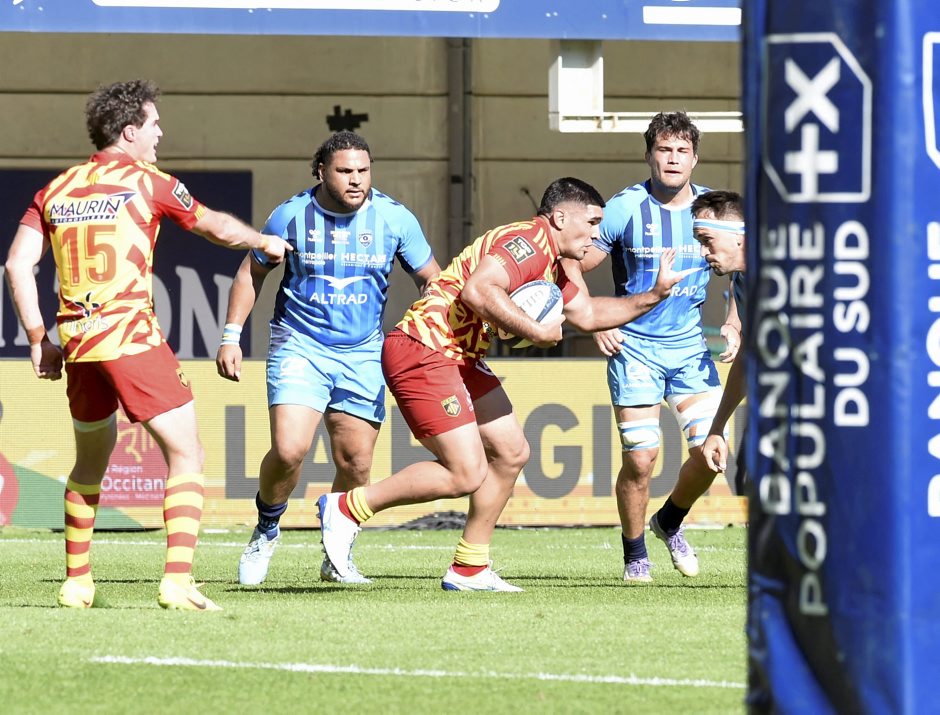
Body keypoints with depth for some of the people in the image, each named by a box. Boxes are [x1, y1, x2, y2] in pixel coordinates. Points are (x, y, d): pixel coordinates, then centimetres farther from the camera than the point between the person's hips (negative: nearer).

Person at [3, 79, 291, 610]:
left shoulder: (56, 190, 12)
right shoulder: (147, 183, -1)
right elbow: (217, 227, 10)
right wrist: (266, 242, 30)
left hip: (77, 342, 6)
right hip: (132, 337, -6)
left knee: (90, 463, 23)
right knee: (187, 456, -2)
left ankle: (76, 584, 27)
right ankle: (178, 582, -16)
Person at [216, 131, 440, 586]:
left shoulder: (394, 219, -4)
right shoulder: (292, 215, -7)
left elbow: (431, 280, 8)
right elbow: (251, 274, 7)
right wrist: (231, 337, 2)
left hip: (362, 355, 2)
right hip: (300, 346, -2)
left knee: (356, 464, 1)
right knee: (290, 449, -19)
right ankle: (266, 531, 9)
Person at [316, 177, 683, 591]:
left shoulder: (549, 261, 19)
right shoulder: (528, 240, -14)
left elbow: (586, 314, 32)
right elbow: (477, 291, -30)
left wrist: (655, 295, 26)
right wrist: (536, 331, -20)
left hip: (459, 358, 11)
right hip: (423, 351, -11)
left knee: (511, 453, 13)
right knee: (466, 475, -13)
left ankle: (469, 570, 18)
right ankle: (347, 508, -5)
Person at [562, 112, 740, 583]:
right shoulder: (624, 208, -9)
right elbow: (575, 268, -3)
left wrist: (733, 323, 0)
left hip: (690, 346, 3)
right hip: (633, 346, -3)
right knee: (640, 459, -8)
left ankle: (670, 522, 23)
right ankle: (635, 555, 14)